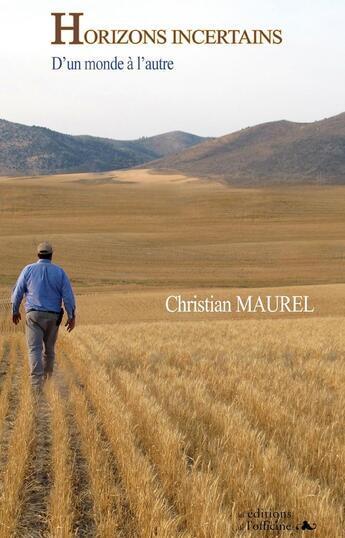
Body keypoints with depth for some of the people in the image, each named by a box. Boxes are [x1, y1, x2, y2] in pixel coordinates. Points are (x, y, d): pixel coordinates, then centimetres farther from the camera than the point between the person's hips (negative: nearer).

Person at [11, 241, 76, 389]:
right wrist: (72, 316, -1)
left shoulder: (28, 270, 0)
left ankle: (36, 383, -22)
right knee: (49, 348, 20)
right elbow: (68, 295, -5)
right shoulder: (59, 272, 2)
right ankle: (47, 376, 33)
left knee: (35, 349, -7)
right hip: (53, 316, 2)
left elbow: (17, 293, 2)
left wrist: (15, 311, 16)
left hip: (34, 315, -2)